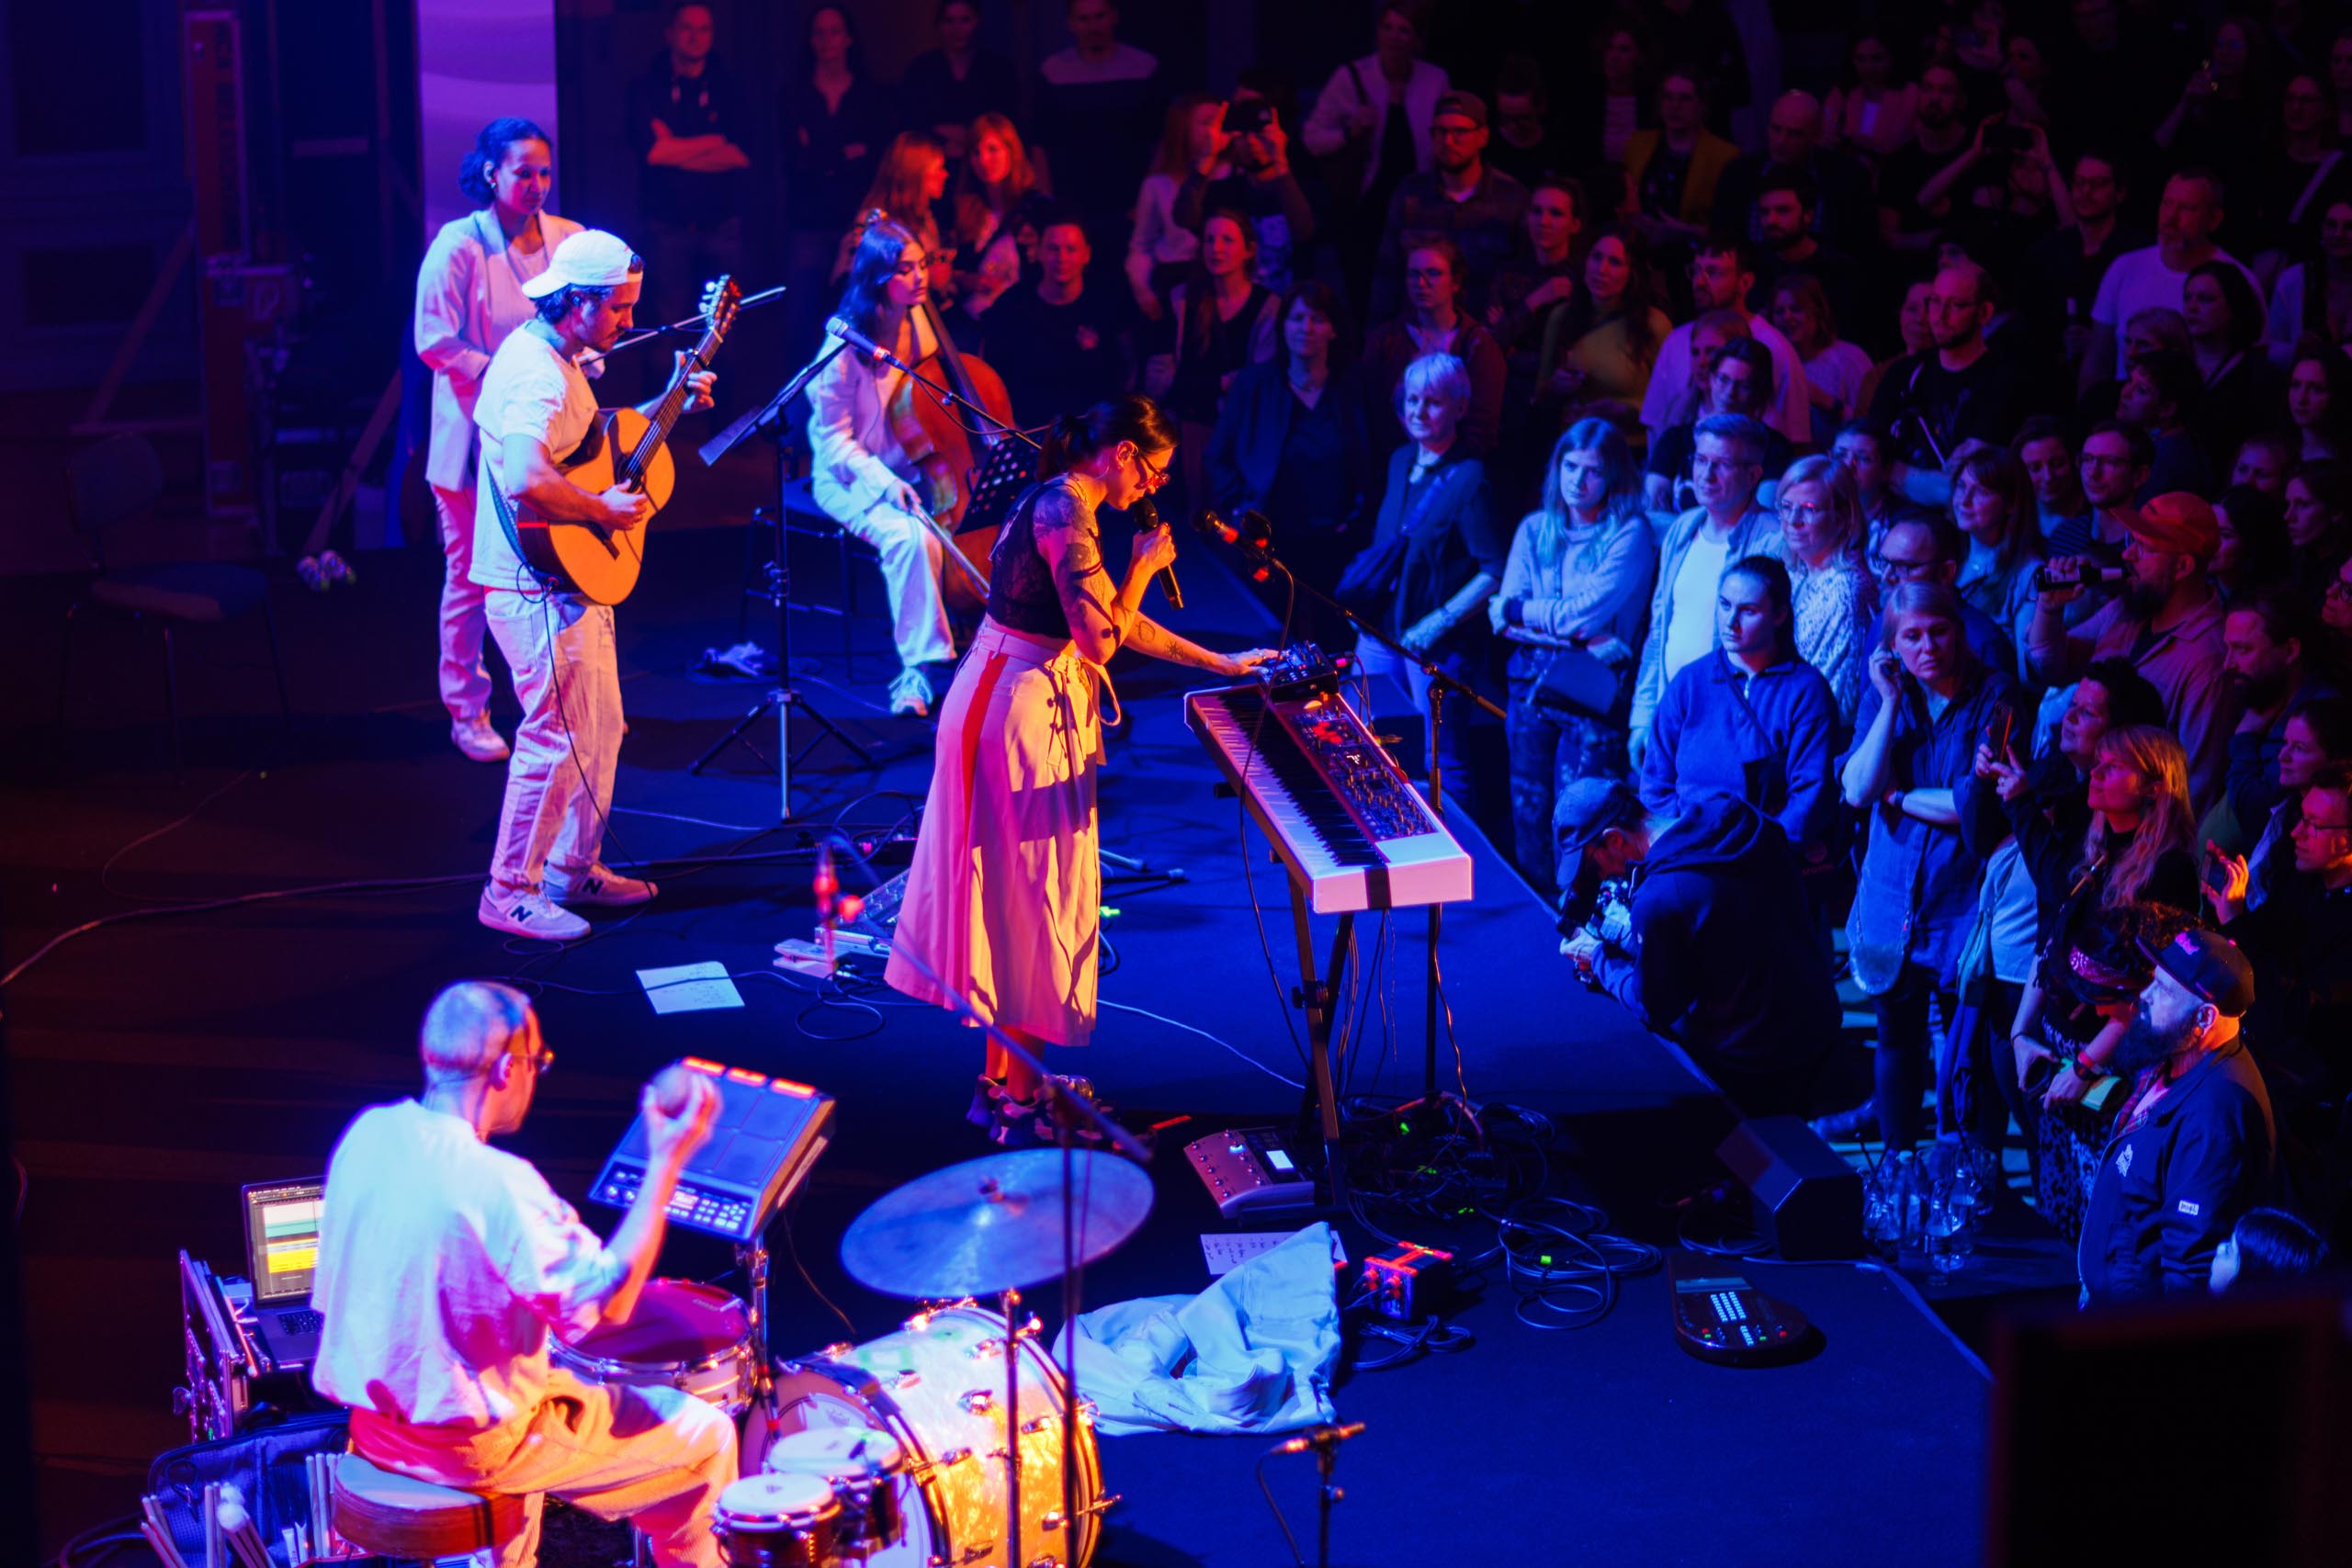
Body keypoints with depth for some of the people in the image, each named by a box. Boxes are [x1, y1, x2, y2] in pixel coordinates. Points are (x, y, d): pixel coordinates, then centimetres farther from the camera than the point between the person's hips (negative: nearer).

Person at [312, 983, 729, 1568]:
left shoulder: (368, 1134, -5)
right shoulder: (495, 1183, -28)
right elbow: (606, 1304, -23)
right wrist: (666, 1163, -22)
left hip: (374, 1418, 8)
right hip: (469, 1444, -8)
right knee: (705, 1435, 6)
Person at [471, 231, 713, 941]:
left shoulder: (550, 357, 12)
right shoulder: (536, 375, -23)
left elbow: (591, 440, 27)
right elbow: (525, 480, -38)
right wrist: (603, 510, -25)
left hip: (574, 580, 11)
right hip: (538, 586, -11)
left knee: (601, 728, 18)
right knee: (558, 738, -7)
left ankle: (574, 869, 30)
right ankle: (510, 892, 2)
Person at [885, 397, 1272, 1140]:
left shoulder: (1065, 508, 14)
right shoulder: (1065, 514, -18)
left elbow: (1117, 623, 20)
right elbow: (1102, 638, -24)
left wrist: (1222, 663, 23)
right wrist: (1143, 564, -9)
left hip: (1012, 705, 10)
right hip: (1024, 710, -10)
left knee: (1017, 895, 15)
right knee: (1030, 895, -2)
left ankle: (1006, 1077, 24)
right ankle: (1015, 1100, 6)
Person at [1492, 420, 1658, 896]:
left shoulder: (1630, 534, -3)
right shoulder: (1535, 530, 12)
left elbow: (1589, 612, -13)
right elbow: (1502, 617, 4)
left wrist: (1523, 611, 0)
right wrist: (1568, 627, -10)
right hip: (1532, 683, 5)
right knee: (1529, 811, 7)